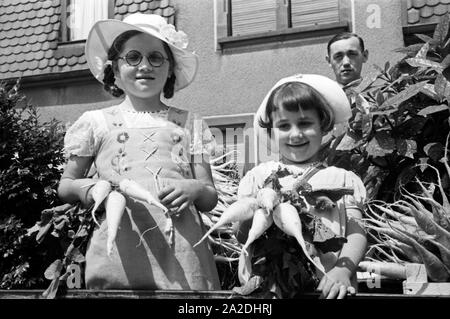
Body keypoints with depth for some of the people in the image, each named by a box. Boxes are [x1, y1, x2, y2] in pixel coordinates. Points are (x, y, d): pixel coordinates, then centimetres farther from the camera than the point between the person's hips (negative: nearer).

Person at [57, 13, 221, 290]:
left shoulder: (190, 124, 13)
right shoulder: (96, 122, 10)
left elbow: (211, 199, 12)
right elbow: (65, 186, 15)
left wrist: (195, 189, -11)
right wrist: (86, 189, -7)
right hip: (119, 257, -1)